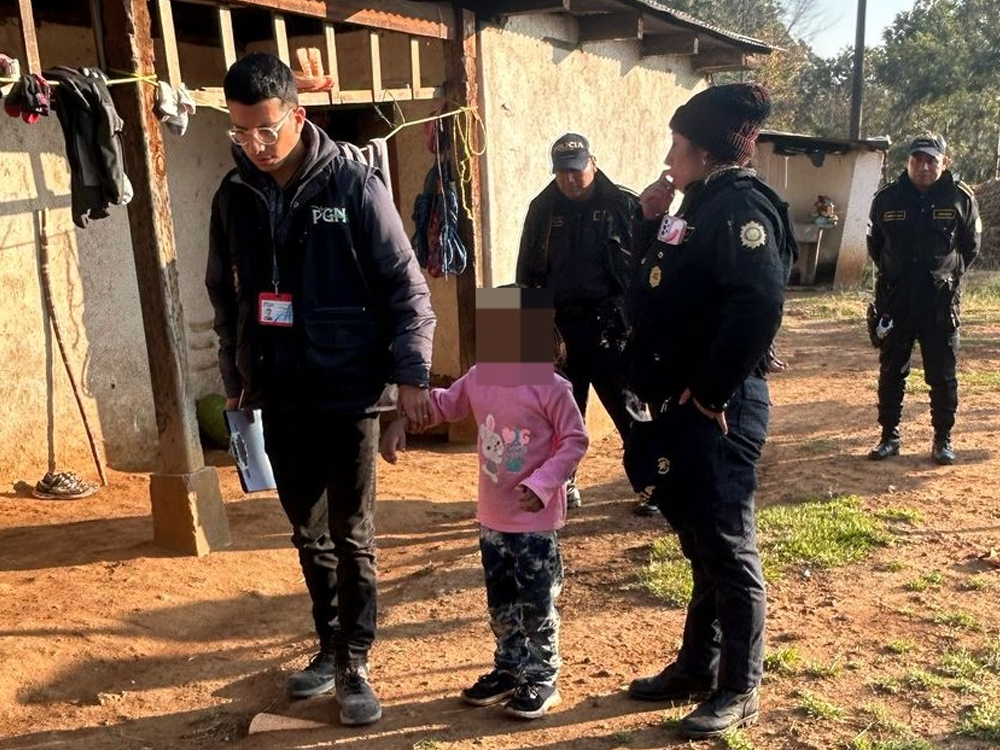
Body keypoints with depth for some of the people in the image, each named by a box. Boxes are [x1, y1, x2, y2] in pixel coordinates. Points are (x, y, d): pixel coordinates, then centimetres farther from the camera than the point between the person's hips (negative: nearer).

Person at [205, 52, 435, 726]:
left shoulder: (354, 186, -9)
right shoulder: (235, 197, 4)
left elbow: (406, 287, -8)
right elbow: (225, 297, 14)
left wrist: (411, 373, -15)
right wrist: (235, 378, 15)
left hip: (347, 393, -4)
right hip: (278, 398, 5)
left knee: (352, 536, 4)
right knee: (309, 534, 16)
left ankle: (354, 664, 18)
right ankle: (329, 646, 33)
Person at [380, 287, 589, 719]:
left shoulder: (550, 387, -18)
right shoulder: (479, 378, -1)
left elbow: (575, 441, -14)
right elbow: (443, 403, 13)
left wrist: (542, 483, -22)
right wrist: (403, 423, 0)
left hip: (536, 521, -6)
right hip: (492, 518, 6)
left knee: (536, 605, 7)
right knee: (500, 604, 19)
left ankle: (541, 680, 23)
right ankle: (509, 670, 36)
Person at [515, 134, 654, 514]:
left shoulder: (623, 205, -2)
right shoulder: (543, 209, 7)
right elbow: (527, 273, 12)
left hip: (611, 326, -3)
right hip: (559, 325, 3)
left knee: (629, 411, 2)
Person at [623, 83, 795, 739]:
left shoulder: (741, 206, -15)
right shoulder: (702, 206, 15)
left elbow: (760, 303, -30)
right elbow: (661, 294, 19)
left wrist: (712, 393, -23)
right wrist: (651, 222, 6)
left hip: (715, 410, -10)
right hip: (680, 406, 10)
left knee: (729, 551, 3)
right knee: (700, 546, 18)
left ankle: (739, 691, 18)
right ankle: (697, 668, 33)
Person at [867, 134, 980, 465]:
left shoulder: (961, 198, -4)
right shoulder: (887, 198, -1)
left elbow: (971, 246, 9)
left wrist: (950, 274, 6)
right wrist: (894, 274, 11)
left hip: (940, 303, -1)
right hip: (894, 301, 1)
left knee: (943, 375, 6)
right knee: (891, 372, 8)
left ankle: (943, 440, 18)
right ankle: (889, 437, 20)